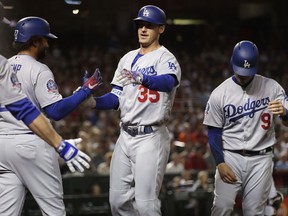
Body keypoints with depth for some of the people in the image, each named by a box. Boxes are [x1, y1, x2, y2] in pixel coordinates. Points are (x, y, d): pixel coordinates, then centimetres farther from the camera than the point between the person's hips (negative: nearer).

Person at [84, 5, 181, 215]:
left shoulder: (165, 58, -7)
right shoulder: (128, 58, 15)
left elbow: (169, 81, -31)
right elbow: (116, 98, 14)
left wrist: (142, 79, -50)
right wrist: (94, 102, -7)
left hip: (151, 137, -7)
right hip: (126, 135, 7)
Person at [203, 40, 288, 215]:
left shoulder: (271, 87, -1)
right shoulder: (219, 94, -3)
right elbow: (214, 132, 1)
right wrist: (220, 163, -8)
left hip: (261, 159, 1)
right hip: (230, 157, -1)